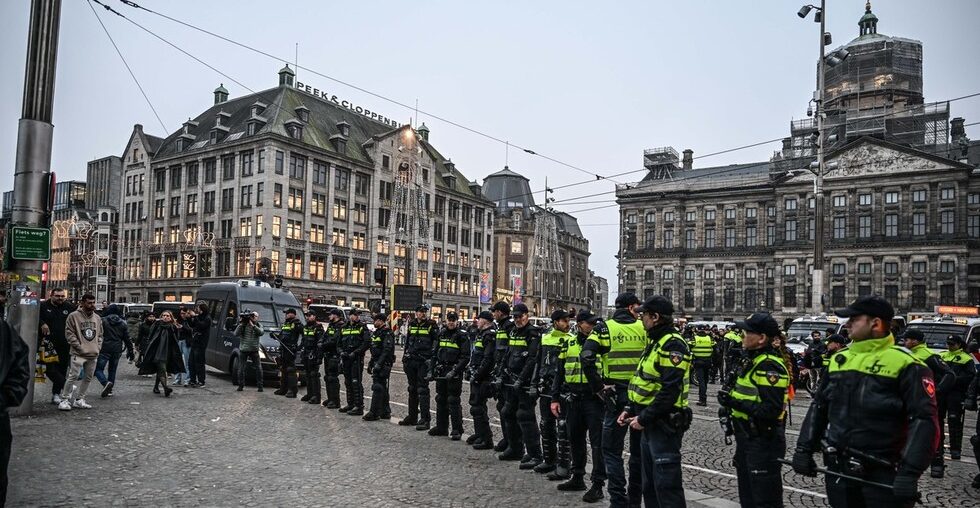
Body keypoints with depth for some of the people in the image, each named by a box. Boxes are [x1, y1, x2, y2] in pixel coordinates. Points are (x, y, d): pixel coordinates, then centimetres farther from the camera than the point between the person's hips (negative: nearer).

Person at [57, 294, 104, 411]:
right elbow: (69, 333, -7)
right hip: (79, 354, -6)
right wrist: (79, 347, -11)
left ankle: (79, 399, 20)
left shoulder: (97, 318, 14)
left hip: (93, 354, 6)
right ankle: (65, 400, -1)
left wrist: (98, 347, 6)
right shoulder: (73, 316, -4)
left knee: (88, 377, 9)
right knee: (73, 376, -10)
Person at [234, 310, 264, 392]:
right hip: (243, 350, 0)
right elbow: (236, 334, -8)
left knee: (259, 368, -4)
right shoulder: (243, 325, 3)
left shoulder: (258, 326, 6)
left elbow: (261, 333, -15)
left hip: (254, 350, 0)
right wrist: (241, 324, -17)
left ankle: (260, 385, 3)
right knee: (241, 369, 2)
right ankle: (241, 385, 14)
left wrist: (252, 325, -21)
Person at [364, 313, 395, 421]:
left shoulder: (387, 333, -13)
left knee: (377, 388, -9)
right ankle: (385, 412, 18)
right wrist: (371, 363, 22)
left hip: (384, 364, -10)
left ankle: (374, 413, -6)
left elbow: (387, 350, -21)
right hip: (377, 363, 10)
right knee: (383, 388, 12)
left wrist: (379, 364, -25)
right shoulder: (376, 332, 18)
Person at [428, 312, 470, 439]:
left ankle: (457, 430, 2)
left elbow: (465, 357, -11)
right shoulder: (441, 334, 12)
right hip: (441, 372, 6)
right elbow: (435, 353, 18)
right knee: (441, 400, 13)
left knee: (454, 401, -5)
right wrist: (431, 370, 11)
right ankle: (441, 427, 24)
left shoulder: (462, 336, -6)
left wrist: (454, 371, -19)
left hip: (454, 373, -6)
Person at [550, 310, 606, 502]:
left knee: (597, 442, -2)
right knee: (575, 439, 14)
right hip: (573, 399, 4)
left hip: (594, 398, -4)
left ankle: (597, 484, 6)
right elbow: (560, 373, 13)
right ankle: (577, 478, 29)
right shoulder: (568, 344, 8)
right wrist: (555, 398, 9)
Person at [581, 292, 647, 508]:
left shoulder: (605, 328, -3)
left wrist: (600, 383, -8)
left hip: (616, 395, -2)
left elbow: (587, 358, -16)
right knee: (639, 449, 16)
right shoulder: (644, 328, 2)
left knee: (612, 450, 6)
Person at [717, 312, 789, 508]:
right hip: (747, 440, 10)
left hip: (764, 442, -10)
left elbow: (771, 410, -27)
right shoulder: (751, 361, 11)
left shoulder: (770, 366, -20)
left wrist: (736, 403, -26)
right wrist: (730, 400, 6)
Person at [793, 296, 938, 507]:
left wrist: (910, 472, -22)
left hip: (883, 478, -6)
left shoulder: (904, 364, -11)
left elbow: (924, 420, -15)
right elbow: (819, 407, 14)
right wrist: (804, 449, 9)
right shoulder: (839, 359, 9)